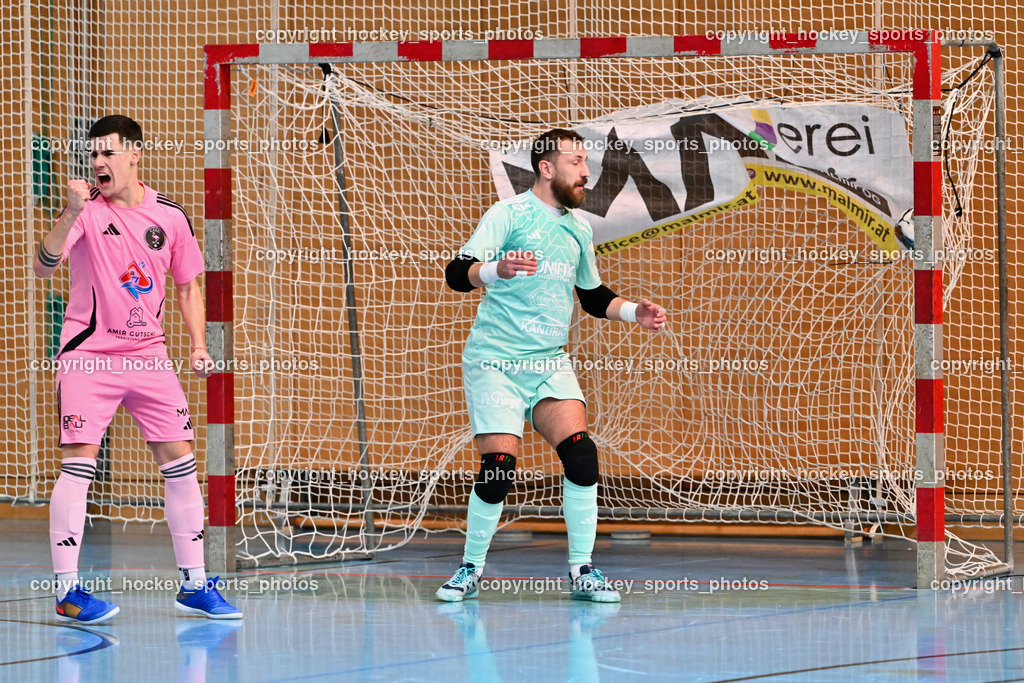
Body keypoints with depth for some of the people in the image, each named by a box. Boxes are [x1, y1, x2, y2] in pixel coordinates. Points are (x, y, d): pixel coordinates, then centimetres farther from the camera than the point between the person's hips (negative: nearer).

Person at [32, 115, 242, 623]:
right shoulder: (86, 209, -6)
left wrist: (198, 346, 6)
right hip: (88, 354, -4)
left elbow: (188, 285, 16)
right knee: (78, 464, -11)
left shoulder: (169, 216, 4)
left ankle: (193, 585, 12)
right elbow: (43, 266, -19)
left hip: (148, 354, 4)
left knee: (180, 462, 3)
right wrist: (71, 214, -34)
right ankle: (66, 590, -5)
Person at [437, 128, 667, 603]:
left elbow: (593, 296, 27)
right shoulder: (509, 214, -7)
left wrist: (634, 312, 9)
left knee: (581, 455, -14)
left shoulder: (580, 229, 13)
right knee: (498, 470, -12)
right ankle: (470, 570, 8)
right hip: (495, 362, -5)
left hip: (550, 364, 5)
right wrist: (496, 269, -37)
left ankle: (582, 569, -5)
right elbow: (457, 274, -16)